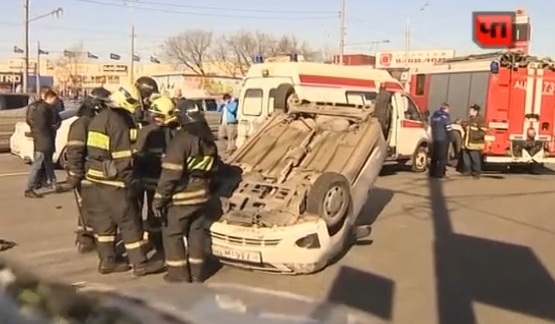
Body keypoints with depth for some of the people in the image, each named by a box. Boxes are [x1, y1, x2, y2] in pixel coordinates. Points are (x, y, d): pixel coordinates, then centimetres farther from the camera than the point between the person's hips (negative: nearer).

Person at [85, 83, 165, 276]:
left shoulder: (100, 118, 14)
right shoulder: (119, 122, -17)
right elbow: (124, 157, -19)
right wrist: (128, 180, -13)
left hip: (97, 177, 10)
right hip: (114, 179, -10)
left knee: (104, 219, 15)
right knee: (130, 222, -1)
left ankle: (107, 261, 22)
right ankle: (140, 264, 6)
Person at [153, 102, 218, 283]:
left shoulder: (181, 138, -19)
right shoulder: (208, 139, 7)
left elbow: (171, 173, -22)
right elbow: (212, 168, 14)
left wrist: (159, 198, -16)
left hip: (181, 196, -7)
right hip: (200, 193, 8)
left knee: (172, 234, 7)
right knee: (196, 233, 15)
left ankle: (179, 275, 10)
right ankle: (196, 274, 22)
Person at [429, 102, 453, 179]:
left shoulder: (434, 115, 12)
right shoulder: (445, 116, -11)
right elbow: (448, 128, -14)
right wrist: (449, 138, -4)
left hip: (435, 139, 7)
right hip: (443, 139, -7)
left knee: (434, 156, 13)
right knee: (443, 157, -1)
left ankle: (432, 173, 15)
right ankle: (439, 173, -3)